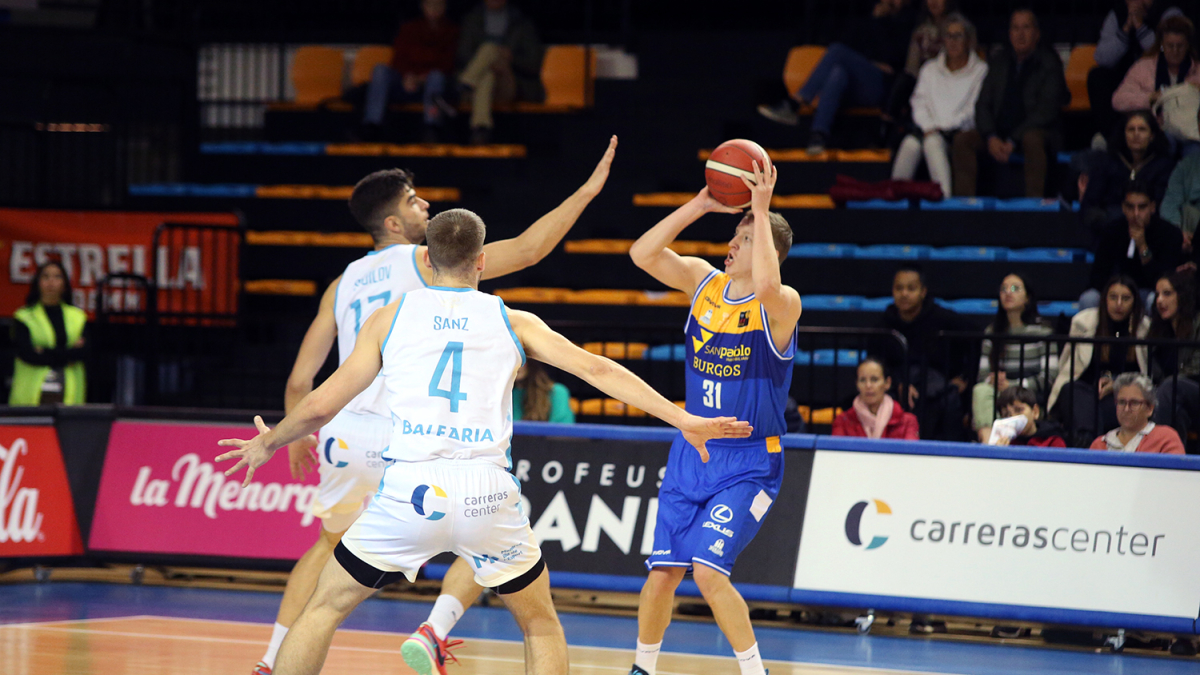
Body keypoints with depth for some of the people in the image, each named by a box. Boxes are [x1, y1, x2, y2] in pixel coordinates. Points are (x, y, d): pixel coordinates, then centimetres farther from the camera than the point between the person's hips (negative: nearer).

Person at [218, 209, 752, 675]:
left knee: (324, 609, 17)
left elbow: (321, 405, 11)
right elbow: (596, 370, 9)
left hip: (409, 489, 0)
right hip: (487, 493, 0)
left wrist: (268, 444, 30)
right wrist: (682, 420, 12)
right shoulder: (512, 322, 14)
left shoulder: (391, 317, 13)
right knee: (540, 623, 22)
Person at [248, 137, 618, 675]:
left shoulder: (342, 284, 15)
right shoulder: (426, 261, 0)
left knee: (330, 545, 28)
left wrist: (296, 438, 32)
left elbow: (299, 381, 14)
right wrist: (587, 192, 2)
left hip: (345, 434, 6)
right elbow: (527, 249, -4)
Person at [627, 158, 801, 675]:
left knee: (707, 568, -19)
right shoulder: (704, 281, 3)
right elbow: (642, 254, -9)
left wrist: (762, 211, -31)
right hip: (692, 452, 5)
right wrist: (700, 205, -14)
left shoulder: (782, 305, -14)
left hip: (748, 462, -5)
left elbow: (765, 284, -39)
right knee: (664, 570, 3)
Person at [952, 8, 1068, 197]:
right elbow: (983, 104, 8)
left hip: (1038, 131, -5)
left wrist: (1013, 141, -20)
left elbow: (1046, 110, -12)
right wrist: (991, 138, -13)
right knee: (962, 140, -19)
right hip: (1000, 131, 5)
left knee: (1032, 139, -39)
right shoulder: (998, 61, 12)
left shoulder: (1048, 63, -3)